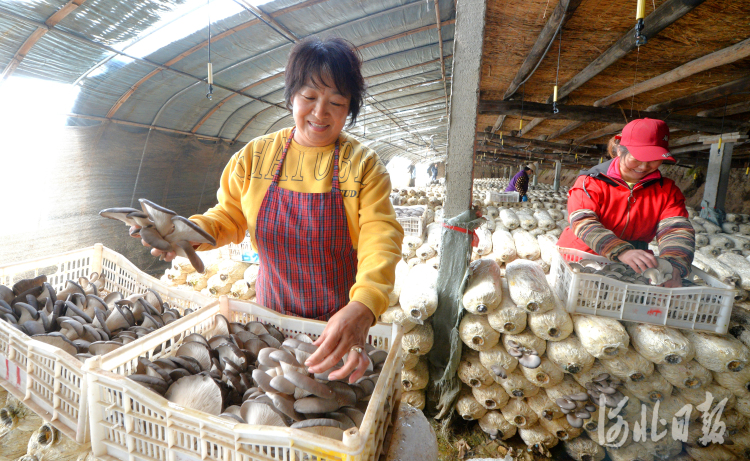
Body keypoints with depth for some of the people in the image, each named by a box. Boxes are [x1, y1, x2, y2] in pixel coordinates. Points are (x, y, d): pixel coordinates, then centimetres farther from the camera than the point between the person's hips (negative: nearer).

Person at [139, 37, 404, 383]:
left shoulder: (363, 165, -12)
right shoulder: (255, 155, -3)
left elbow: (381, 239, -22)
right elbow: (230, 216, 6)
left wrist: (362, 308, -39)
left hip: (342, 324, -2)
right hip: (272, 314, 2)